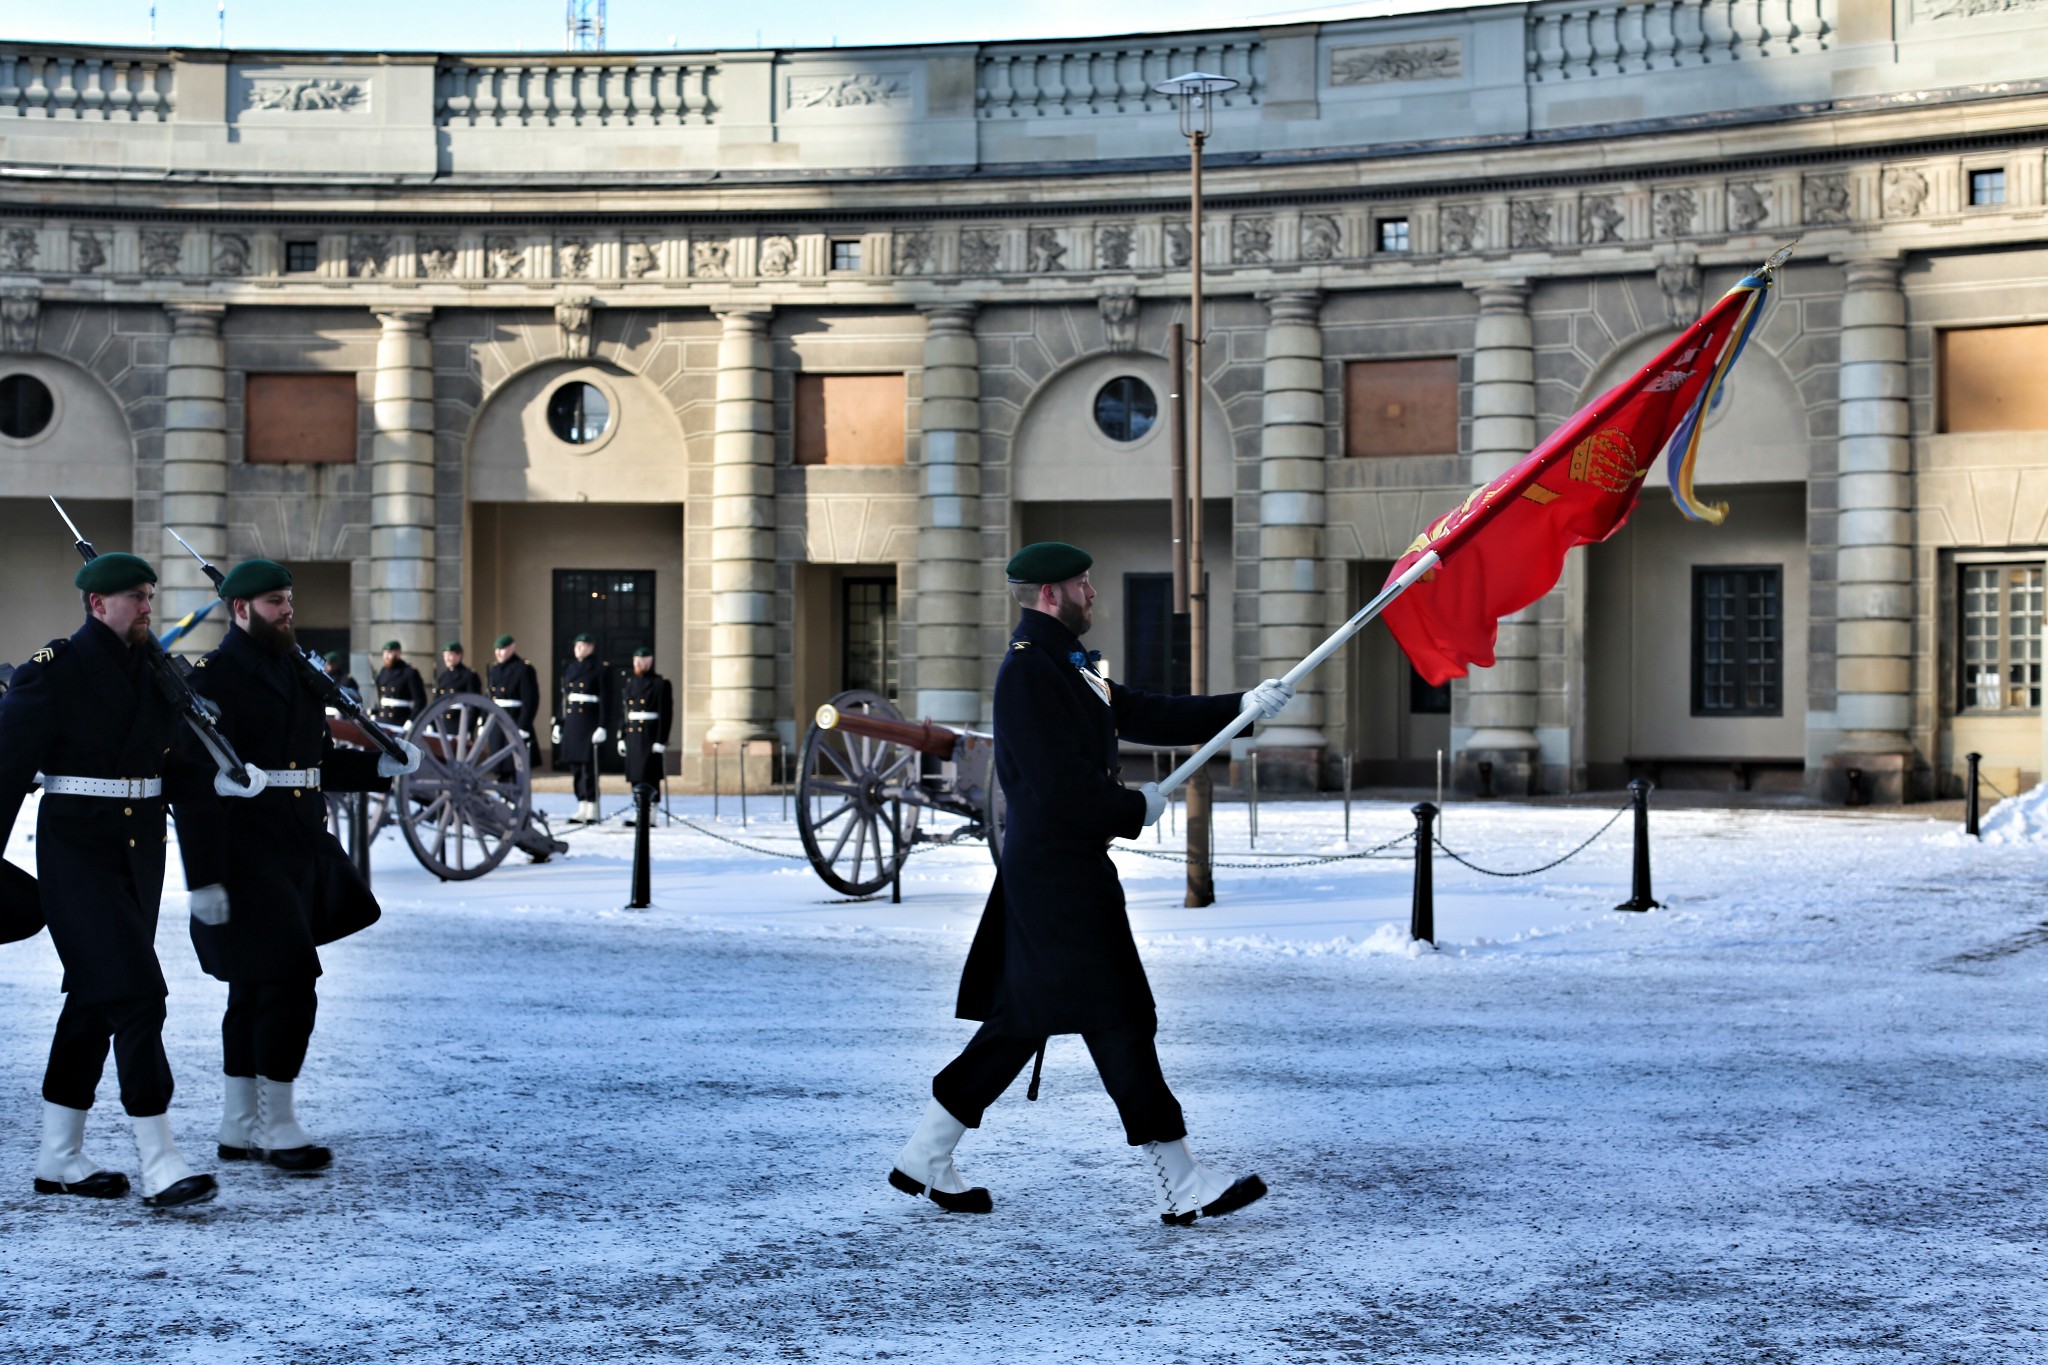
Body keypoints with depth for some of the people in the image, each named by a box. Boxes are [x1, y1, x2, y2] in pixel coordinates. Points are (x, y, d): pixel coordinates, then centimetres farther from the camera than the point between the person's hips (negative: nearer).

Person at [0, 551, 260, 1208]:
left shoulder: (155, 672, 11)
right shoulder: (53, 671, -10)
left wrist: (221, 781, -3)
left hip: (141, 852, 7)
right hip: (78, 851, -7)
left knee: (95, 1001, 13)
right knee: (135, 996, -14)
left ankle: (59, 1158, 23)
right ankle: (159, 1165, -12)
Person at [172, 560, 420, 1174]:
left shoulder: (295, 673, 16)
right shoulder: (212, 679, -11)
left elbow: (318, 762, 22)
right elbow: (196, 785, -16)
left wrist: (381, 765, 5)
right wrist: (205, 879, -21)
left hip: (299, 857, 9)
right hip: (246, 862, -9)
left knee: (255, 992, 14)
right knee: (290, 987, -12)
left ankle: (239, 1129, 21)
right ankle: (278, 1125, -1)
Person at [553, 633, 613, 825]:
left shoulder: (601, 668, -3)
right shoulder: (568, 668, 15)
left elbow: (605, 700, -8)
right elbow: (561, 697, 18)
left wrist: (603, 727, -14)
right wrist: (558, 723, 13)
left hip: (589, 722, -6)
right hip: (571, 722, 6)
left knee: (589, 766, -7)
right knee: (575, 766, 6)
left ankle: (592, 811, -3)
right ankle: (581, 809, 11)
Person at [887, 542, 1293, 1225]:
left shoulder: (1067, 667, 18)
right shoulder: (1028, 671, -15)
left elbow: (1146, 716, 18)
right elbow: (1060, 786, -22)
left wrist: (1243, 706, 11)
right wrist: (1138, 809, -8)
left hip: (1063, 868, 11)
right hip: (1056, 869, -11)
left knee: (1018, 1021, 14)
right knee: (1120, 1020, -9)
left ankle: (924, 1159, 19)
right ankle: (1183, 1186, -6)